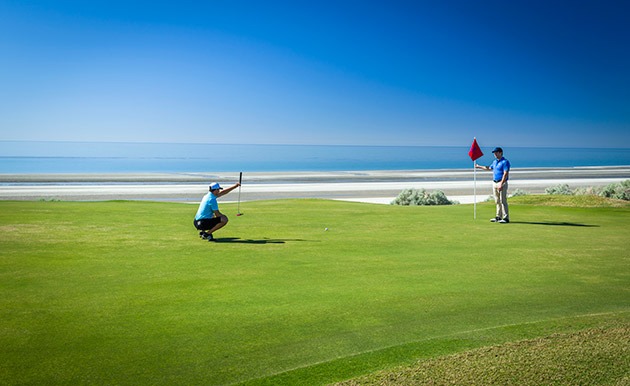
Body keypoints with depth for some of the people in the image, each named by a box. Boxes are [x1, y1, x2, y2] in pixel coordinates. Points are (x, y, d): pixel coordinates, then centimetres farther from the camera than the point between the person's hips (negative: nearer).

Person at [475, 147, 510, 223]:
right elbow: (489, 168, 35)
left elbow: (505, 174, -18)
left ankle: (506, 217, -8)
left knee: (503, 201, -10)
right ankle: (498, 217, 17)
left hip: (502, 183, -8)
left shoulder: (505, 162, -11)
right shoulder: (494, 162, 16)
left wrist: (501, 184, -25)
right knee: (497, 201, 11)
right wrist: (479, 167, 41)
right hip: (494, 183, 8)